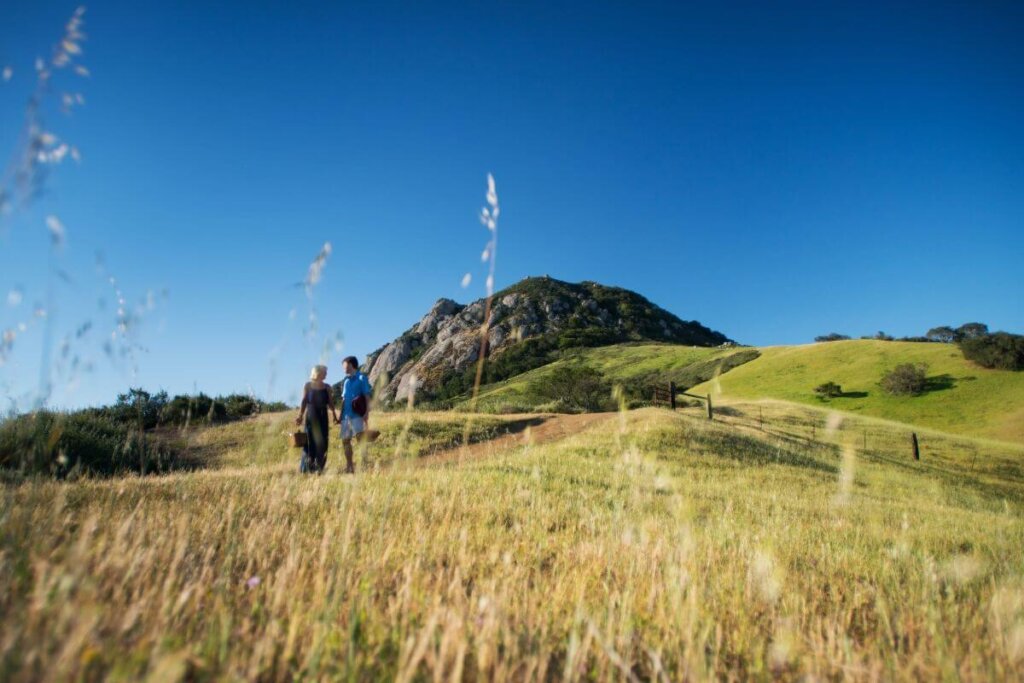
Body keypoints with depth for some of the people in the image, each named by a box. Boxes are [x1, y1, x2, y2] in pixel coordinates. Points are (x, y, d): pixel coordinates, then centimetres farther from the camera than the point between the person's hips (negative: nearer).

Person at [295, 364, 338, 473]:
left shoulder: (327, 387, 7)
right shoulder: (308, 385, 2)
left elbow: (330, 403, 6)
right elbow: (304, 402, -2)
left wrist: (334, 416, -3)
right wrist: (300, 416, -12)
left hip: (323, 417, 2)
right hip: (311, 416, -2)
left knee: (322, 443, 0)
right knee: (309, 442, -1)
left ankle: (319, 467, 7)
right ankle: (306, 468, 10)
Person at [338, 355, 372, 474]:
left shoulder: (362, 378, -2)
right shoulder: (345, 381, 16)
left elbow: (367, 396, -7)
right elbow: (343, 399, 20)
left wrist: (367, 413, -15)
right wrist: (341, 415, 16)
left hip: (357, 414, -7)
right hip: (346, 415, 7)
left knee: (360, 438, -15)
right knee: (345, 441, 10)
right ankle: (349, 466, 18)